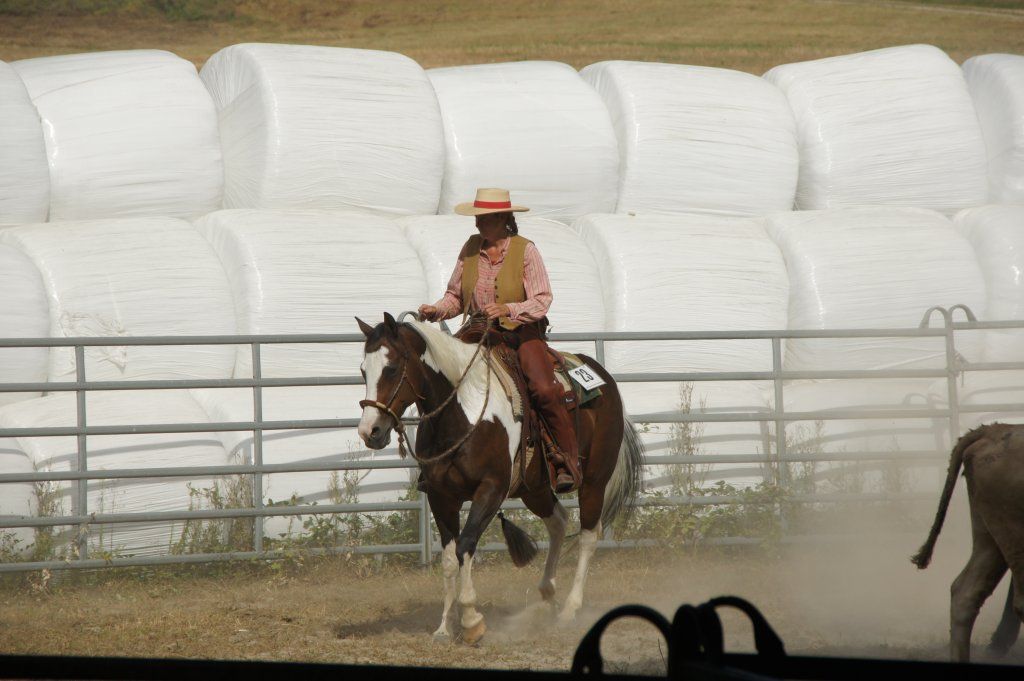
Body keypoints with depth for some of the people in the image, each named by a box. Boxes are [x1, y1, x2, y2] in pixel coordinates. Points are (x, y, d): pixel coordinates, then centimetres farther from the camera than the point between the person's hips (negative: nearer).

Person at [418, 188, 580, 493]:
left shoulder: (525, 250, -7)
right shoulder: (470, 248, 5)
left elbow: (542, 301, -11)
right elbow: (455, 297, 13)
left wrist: (508, 310, -28)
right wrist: (436, 311, -8)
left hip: (522, 333, -4)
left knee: (543, 389, -28)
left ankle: (569, 463, -18)